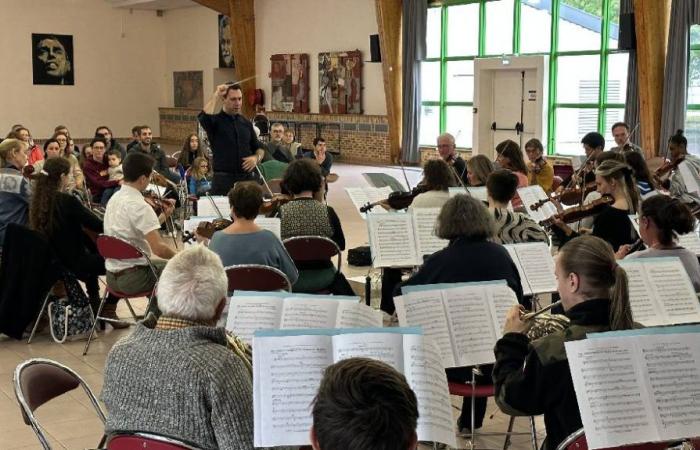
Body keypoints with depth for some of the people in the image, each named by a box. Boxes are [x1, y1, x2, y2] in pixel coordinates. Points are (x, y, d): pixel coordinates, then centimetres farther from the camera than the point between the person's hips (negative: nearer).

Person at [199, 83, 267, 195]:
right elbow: (204, 117, -25)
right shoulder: (216, 121, -1)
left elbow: (259, 148, 21)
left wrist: (256, 158, -2)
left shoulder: (246, 123, 15)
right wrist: (216, 95, -16)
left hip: (247, 178, 5)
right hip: (223, 179, -4)